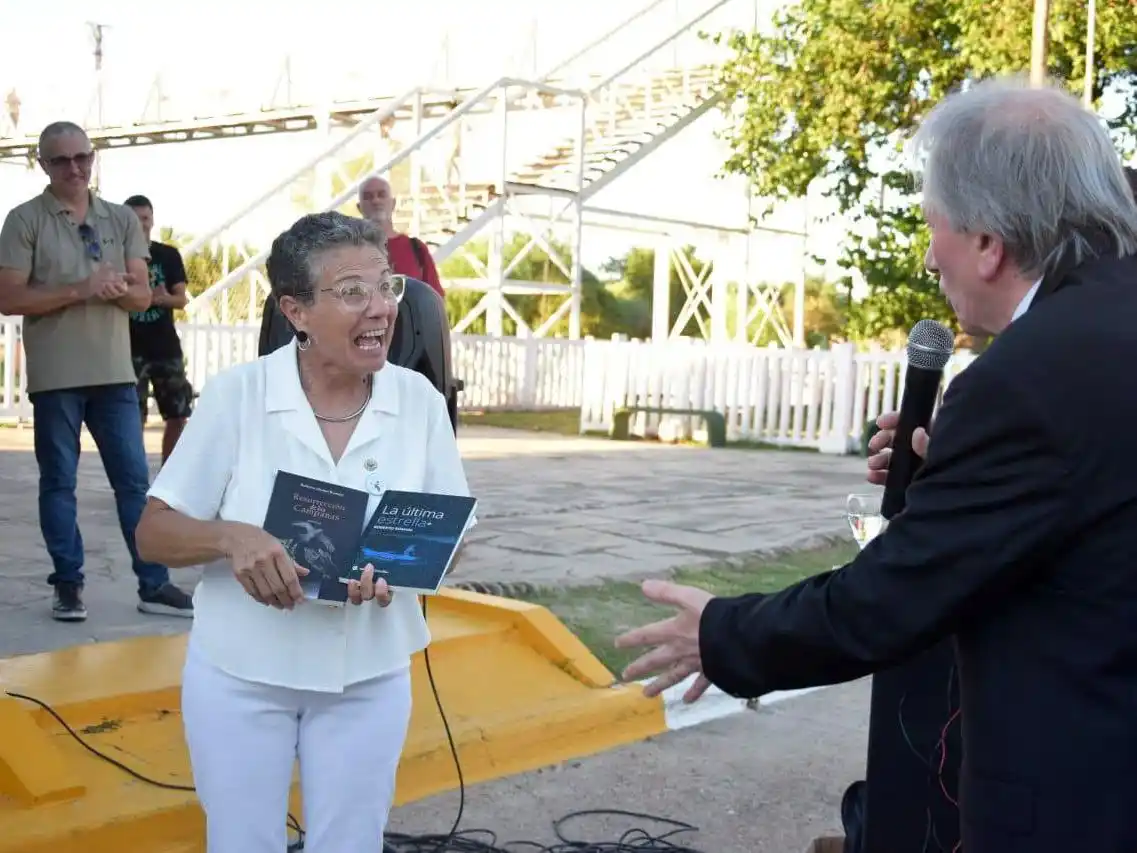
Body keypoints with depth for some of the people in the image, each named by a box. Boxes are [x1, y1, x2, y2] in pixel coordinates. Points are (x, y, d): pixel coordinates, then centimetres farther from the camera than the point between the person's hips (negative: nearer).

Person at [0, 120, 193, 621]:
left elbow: (142, 297, 6)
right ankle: (68, 585, 15)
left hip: (115, 373, 3)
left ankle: (154, 585, 9)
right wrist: (81, 289, -17)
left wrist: (118, 289, -17)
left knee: (135, 479, 4)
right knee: (58, 483, 5)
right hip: (55, 376, -3)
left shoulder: (122, 220, 9)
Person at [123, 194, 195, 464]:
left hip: (166, 347, 2)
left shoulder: (169, 255, 5)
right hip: (131, 349, -2)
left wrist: (163, 298, -19)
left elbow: (182, 299, 3)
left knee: (178, 415, 3)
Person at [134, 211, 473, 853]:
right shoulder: (235, 395, -13)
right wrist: (232, 538, -30)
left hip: (370, 675, 1)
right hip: (240, 673, -1)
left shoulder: (419, 400, -8)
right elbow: (154, 534, -9)